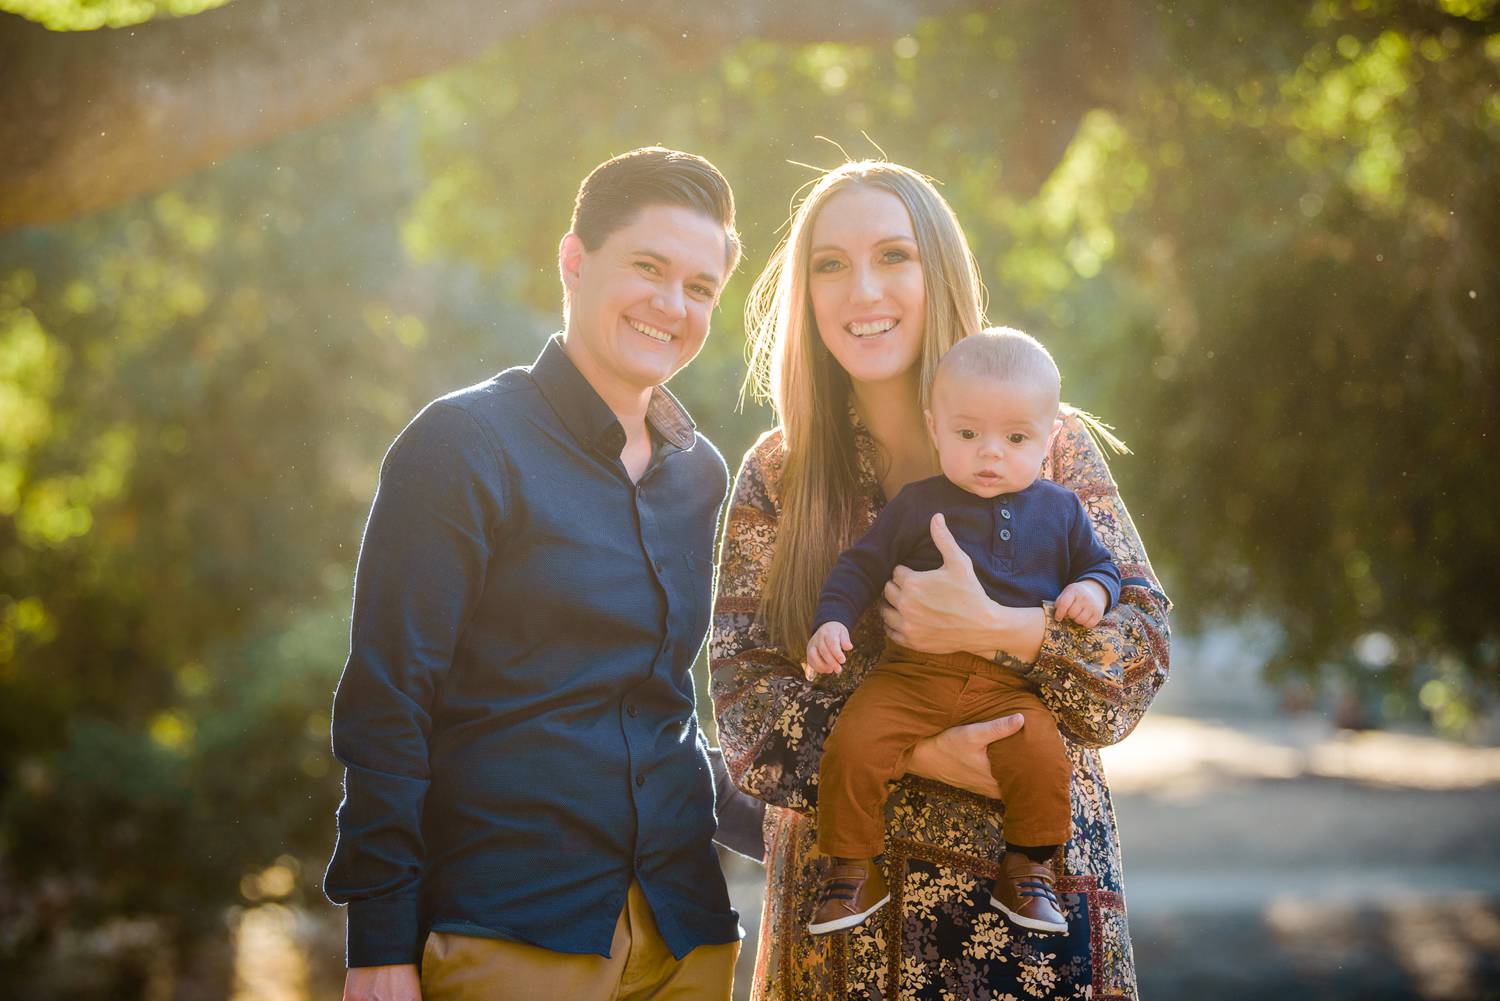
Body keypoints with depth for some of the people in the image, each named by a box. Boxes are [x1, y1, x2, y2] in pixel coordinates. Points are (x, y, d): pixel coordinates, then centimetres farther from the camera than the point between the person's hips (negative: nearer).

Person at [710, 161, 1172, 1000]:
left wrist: (998, 630, -23)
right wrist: (914, 754, -18)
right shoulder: (777, 476, 3)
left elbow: (1141, 652, -5)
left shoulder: (1053, 445, 2)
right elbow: (744, 701, -3)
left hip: (1033, 884, -1)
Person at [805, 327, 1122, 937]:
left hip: (1011, 683, 0)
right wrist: (831, 622, -6)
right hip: (910, 675, 0)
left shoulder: (1060, 511, 12)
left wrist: (1092, 590, -3)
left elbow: (1101, 566, 21)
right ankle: (852, 871, -2)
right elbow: (860, 567, 10)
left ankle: (1027, 871, -4)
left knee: (1041, 756, -27)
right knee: (852, 748, -22)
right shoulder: (916, 506, 7)